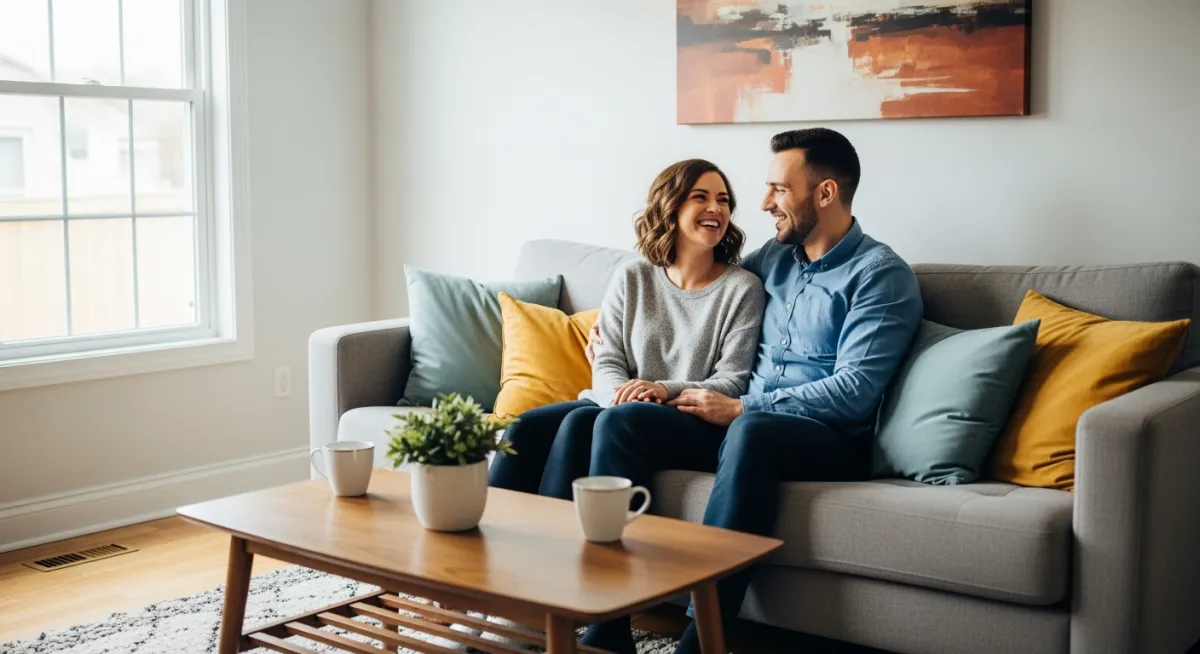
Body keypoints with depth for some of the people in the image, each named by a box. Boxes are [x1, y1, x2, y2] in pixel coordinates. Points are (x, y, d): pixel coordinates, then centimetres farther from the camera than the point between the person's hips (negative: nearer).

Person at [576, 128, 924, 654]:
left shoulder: (881, 274, -4)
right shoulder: (775, 256, 17)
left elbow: (854, 390, -15)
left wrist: (741, 408, -16)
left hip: (827, 438, -6)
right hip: (741, 419, 7)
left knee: (752, 431, -40)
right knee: (618, 421, -16)